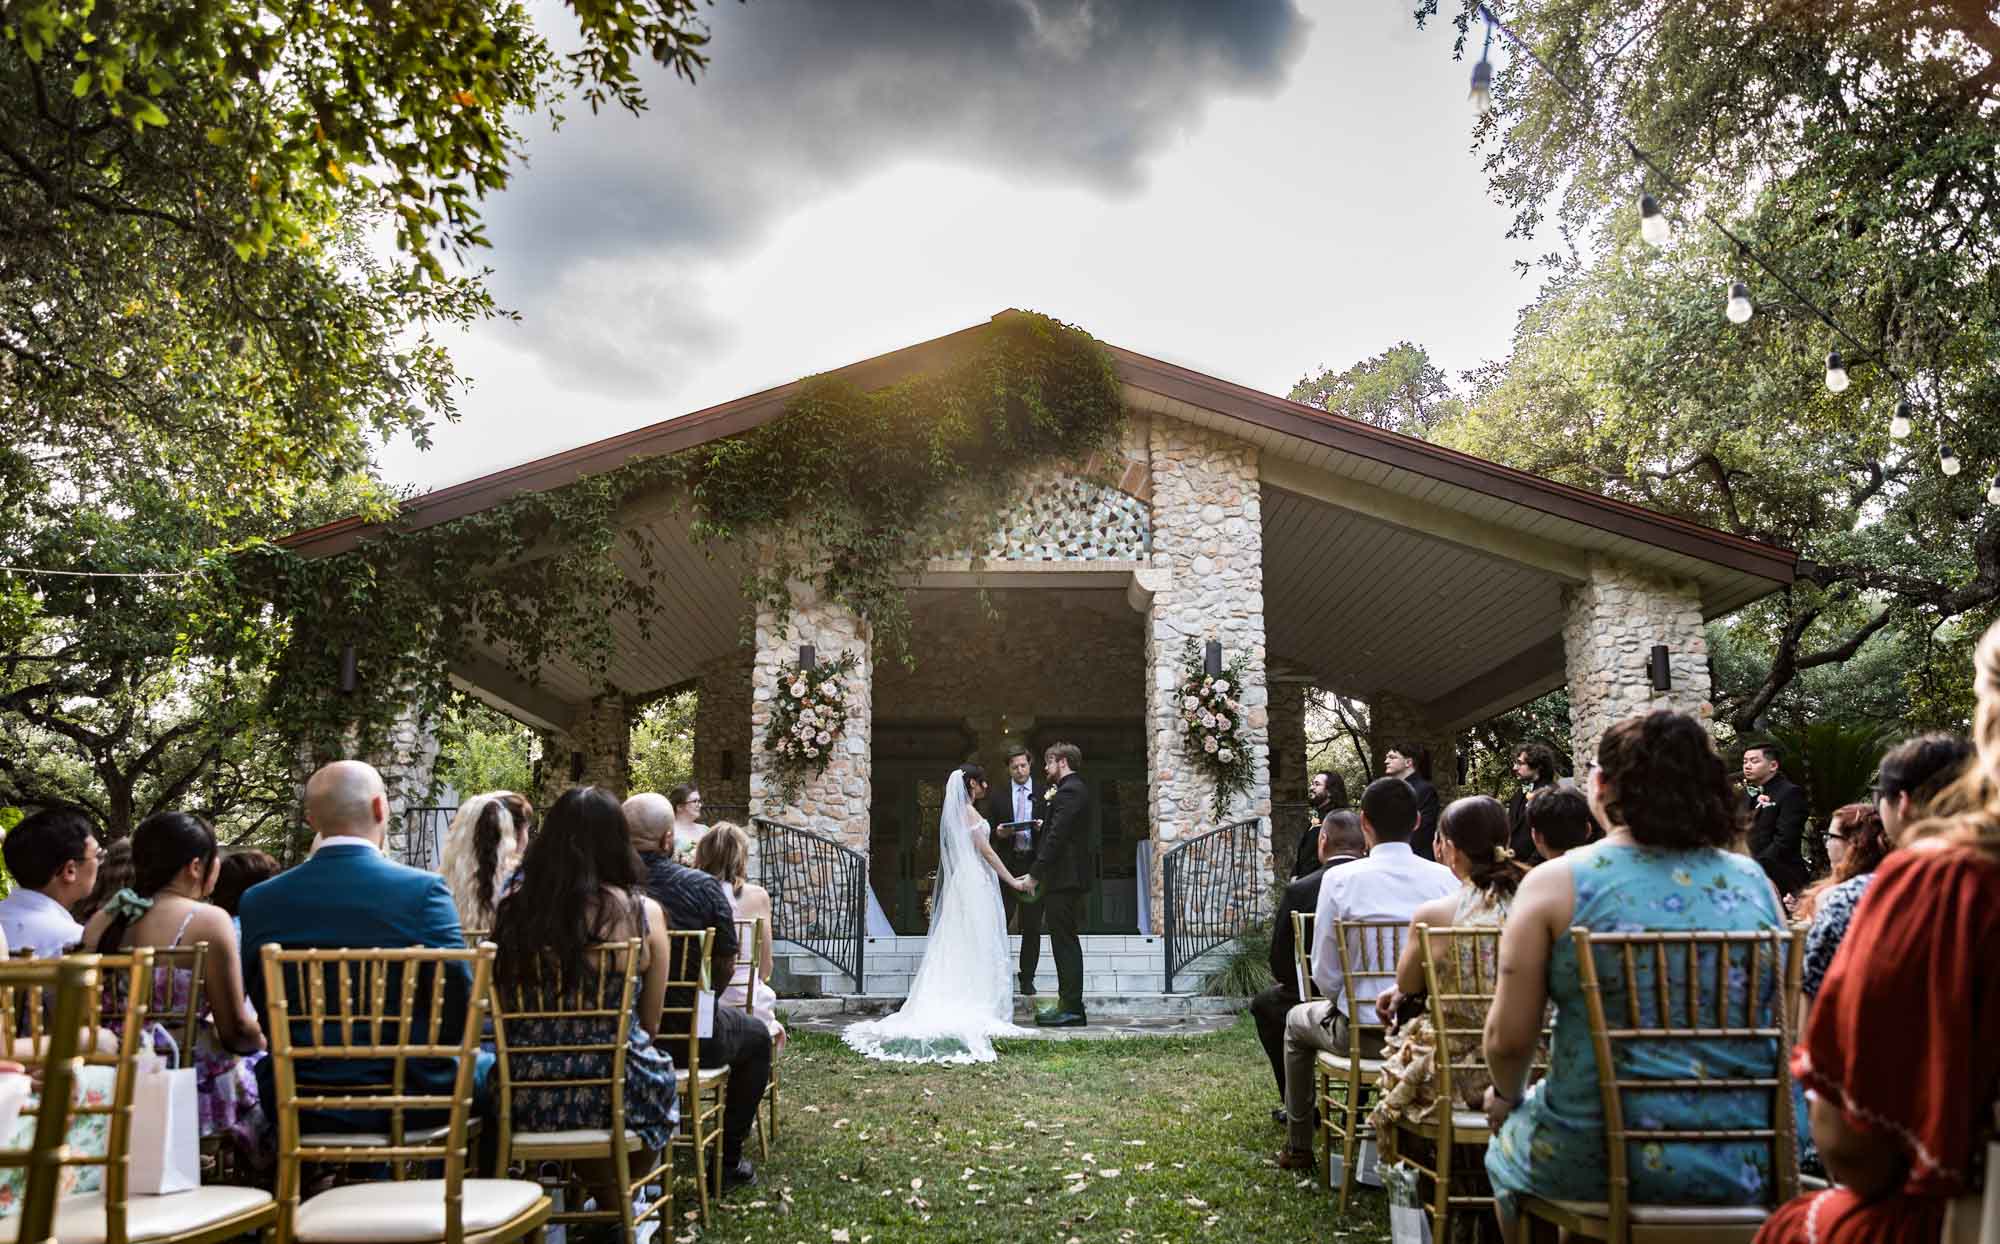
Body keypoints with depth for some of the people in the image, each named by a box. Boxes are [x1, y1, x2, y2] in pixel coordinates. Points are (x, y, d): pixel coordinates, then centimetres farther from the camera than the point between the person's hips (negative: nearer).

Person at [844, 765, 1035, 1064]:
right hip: (975, 884, -9)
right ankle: (977, 1011, -3)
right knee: (978, 947, -5)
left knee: (958, 948, 8)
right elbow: (986, 850, -15)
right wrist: (1012, 881, -12)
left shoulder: (955, 812, 14)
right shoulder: (969, 811, -13)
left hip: (960, 883, 9)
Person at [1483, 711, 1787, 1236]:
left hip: (1597, 1162, -4)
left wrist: (1507, 1096, 11)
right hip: (1744, 1164, 4)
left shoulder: (1555, 883, -11)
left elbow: (1508, 1037, -10)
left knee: (1507, 1147, 29)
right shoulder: (1754, 880, 0)